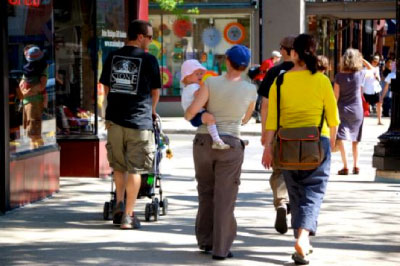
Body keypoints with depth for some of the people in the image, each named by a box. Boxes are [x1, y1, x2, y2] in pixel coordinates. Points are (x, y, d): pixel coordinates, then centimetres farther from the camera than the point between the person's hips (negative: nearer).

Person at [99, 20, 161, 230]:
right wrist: (151, 110, 26)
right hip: (139, 120, -4)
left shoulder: (112, 57, 8)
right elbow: (156, 91, 6)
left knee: (119, 166, 21)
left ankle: (119, 204, 14)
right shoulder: (148, 59, -4)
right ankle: (128, 216, 1)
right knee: (135, 169, 2)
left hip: (114, 119, 4)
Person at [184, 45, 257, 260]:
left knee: (206, 193, 17)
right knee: (224, 198, 2)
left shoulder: (211, 82, -7)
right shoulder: (251, 91, -3)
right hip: (230, 145, -1)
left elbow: (190, 112, -12)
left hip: (203, 142, 1)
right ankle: (221, 248, 0)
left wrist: (188, 114, 11)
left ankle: (205, 240, 22)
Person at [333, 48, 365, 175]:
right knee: (355, 140, 17)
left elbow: (336, 96, -6)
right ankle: (355, 165, 22)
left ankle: (345, 166, -20)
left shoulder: (339, 76, -9)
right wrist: (360, 58, 16)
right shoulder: (360, 74, -5)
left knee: (340, 138, -7)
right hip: (357, 111, 3)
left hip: (343, 110, -3)